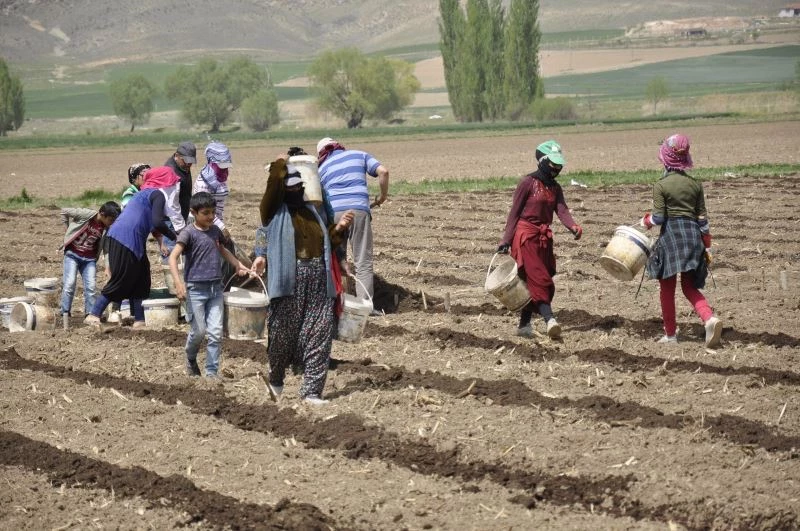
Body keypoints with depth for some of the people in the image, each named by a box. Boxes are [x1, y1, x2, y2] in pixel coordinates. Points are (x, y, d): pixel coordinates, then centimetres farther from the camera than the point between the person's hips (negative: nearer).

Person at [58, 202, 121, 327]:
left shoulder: (107, 228, -5)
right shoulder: (86, 215, -19)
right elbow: (64, 211, -8)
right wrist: (69, 228, -3)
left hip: (90, 259, 4)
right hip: (72, 255, -4)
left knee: (90, 287, -4)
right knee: (69, 284, -13)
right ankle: (65, 319, -13)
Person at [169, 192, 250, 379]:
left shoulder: (215, 230, 10)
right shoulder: (189, 233, -9)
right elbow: (173, 256, -18)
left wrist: (238, 264, 25)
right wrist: (178, 282, -29)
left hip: (216, 288, 5)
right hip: (196, 288, -5)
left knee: (216, 332, -1)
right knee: (199, 331, -3)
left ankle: (212, 371, 5)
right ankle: (191, 360, 25)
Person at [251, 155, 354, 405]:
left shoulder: (315, 211, 21)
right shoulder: (275, 211, 4)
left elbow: (328, 244, 26)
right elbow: (273, 188, -17)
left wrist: (338, 228, 9)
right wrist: (279, 165, -6)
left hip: (319, 279, 4)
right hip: (288, 278, -4)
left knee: (319, 335, -2)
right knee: (282, 331, 1)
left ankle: (312, 391, 2)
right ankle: (275, 380, 26)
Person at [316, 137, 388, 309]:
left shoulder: (322, 168, 23)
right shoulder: (359, 155, 19)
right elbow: (383, 171, 4)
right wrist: (382, 196, 16)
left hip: (334, 211, 1)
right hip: (358, 209, -1)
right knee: (363, 261, 1)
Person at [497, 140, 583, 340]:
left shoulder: (555, 188, 12)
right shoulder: (528, 182, -8)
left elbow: (562, 211, -3)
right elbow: (514, 212, -7)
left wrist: (573, 227, -24)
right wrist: (506, 241, -10)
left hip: (544, 238, 7)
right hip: (526, 236, -7)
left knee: (534, 282, 9)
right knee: (539, 280, -16)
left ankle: (524, 325, 16)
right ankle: (550, 320, -26)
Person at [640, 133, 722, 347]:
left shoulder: (660, 186, -7)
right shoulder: (695, 184, 6)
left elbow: (659, 217, -10)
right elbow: (702, 217, 8)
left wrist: (646, 221, 13)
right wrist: (707, 246, 13)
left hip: (671, 235, -4)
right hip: (693, 234, 4)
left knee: (667, 287, 9)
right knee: (690, 286, 10)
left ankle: (670, 334, 13)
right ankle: (710, 318, -15)